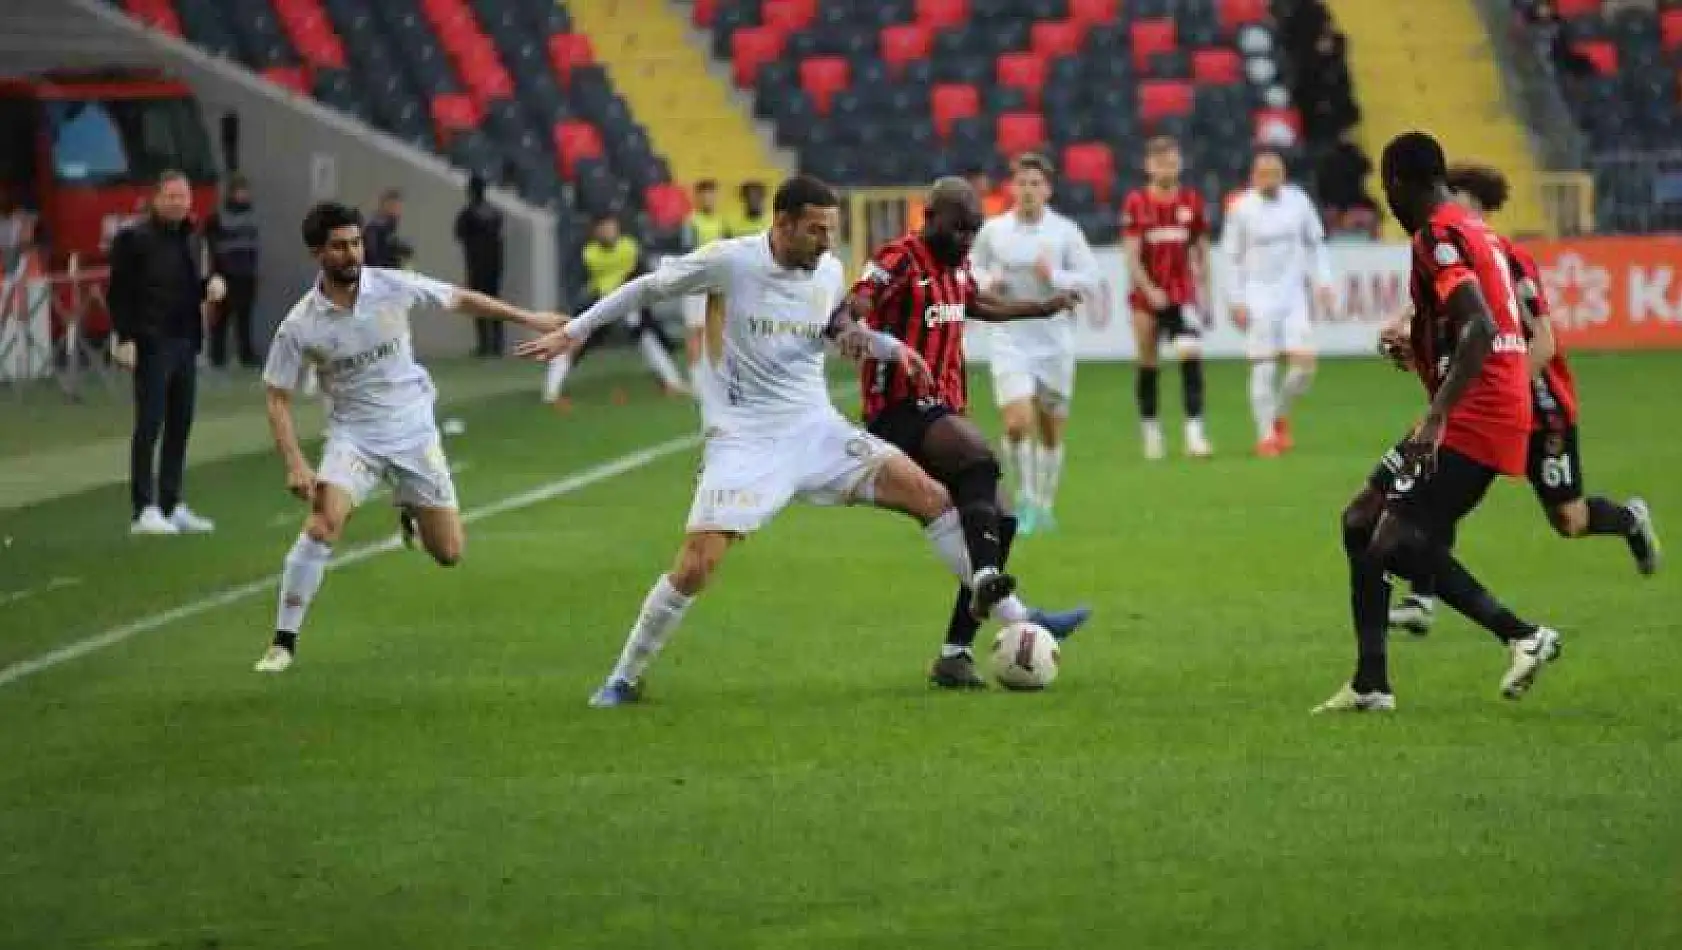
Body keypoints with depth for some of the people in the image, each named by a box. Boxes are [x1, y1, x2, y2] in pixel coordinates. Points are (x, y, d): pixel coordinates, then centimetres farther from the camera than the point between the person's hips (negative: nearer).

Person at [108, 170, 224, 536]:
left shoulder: (191, 239, 15)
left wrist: (210, 286, 2)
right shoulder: (134, 238, -7)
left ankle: (172, 506, 16)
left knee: (180, 426, 9)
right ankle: (144, 510, -7)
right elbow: (119, 292, -10)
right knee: (149, 426, -8)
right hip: (152, 344, -7)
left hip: (185, 342, 7)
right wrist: (125, 338, -16)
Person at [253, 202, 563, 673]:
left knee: (448, 553, 2)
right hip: (353, 435, -2)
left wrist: (528, 318, 10)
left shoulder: (393, 286, -11)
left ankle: (409, 511, 39)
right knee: (321, 525, -27)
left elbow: (461, 300, 5)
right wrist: (295, 464, -20)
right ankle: (283, 643, -17)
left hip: (414, 431, 2)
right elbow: (278, 400, -7)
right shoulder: (299, 326, -14)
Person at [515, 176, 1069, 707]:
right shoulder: (729, 262, -12)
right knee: (696, 565, -16)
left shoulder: (830, 272, 3)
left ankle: (1013, 616, -3)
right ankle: (625, 677, 5)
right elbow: (650, 287, 3)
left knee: (930, 495, -9)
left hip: (816, 429, 4)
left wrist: (891, 348, 7)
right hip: (744, 439, -4)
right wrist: (575, 331, 7)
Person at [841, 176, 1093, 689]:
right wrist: (851, 326, -53)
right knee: (982, 462, -34)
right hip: (902, 411, -10)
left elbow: (979, 303, 39)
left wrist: (1044, 307, 49)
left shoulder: (956, 264, 16)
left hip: (943, 411, 10)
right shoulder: (899, 260, -11)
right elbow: (858, 304, -30)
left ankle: (955, 653, 5)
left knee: (999, 521, 2)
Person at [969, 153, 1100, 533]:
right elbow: (972, 270, 15)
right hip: (1010, 340, -1)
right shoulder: (993, 230, 2)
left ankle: (1044, 506, 24)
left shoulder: (1065, 231, -1)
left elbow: (1090, 278, -4)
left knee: (1051, 430, 8)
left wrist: (1054, 276, -19)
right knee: (1018, 422, -17)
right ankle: (1025, 500, -1)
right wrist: (989, 282, -6)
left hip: (1054, 341, 1)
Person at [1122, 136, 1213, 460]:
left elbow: (1201, 248, 12)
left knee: (1191, 354, -16)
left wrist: (1203, 289, 9)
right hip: (1147, 296, -1)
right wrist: (1150, 290, -19)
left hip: (1183, 294, 1)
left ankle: (1195, 433, -18)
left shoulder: (1191, 201, 3)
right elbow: (1131, 255, -9)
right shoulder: (1136, 203, -6)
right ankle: (1151, 432, 22)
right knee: (1148, 364, 7)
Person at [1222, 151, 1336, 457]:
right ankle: (1265, 435, 4)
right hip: (1258, 296, -2)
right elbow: (1233, 257, 1)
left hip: (1294, 293, 2)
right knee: (1264, 367, -4)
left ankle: (1281, 416, 17)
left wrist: (1323, 283, 4)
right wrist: (1236, 302, -3)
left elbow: (1315, 244, 13)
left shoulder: (1298, 201, 2)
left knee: (1304, 361, -7)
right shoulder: (1241, 209, -4)